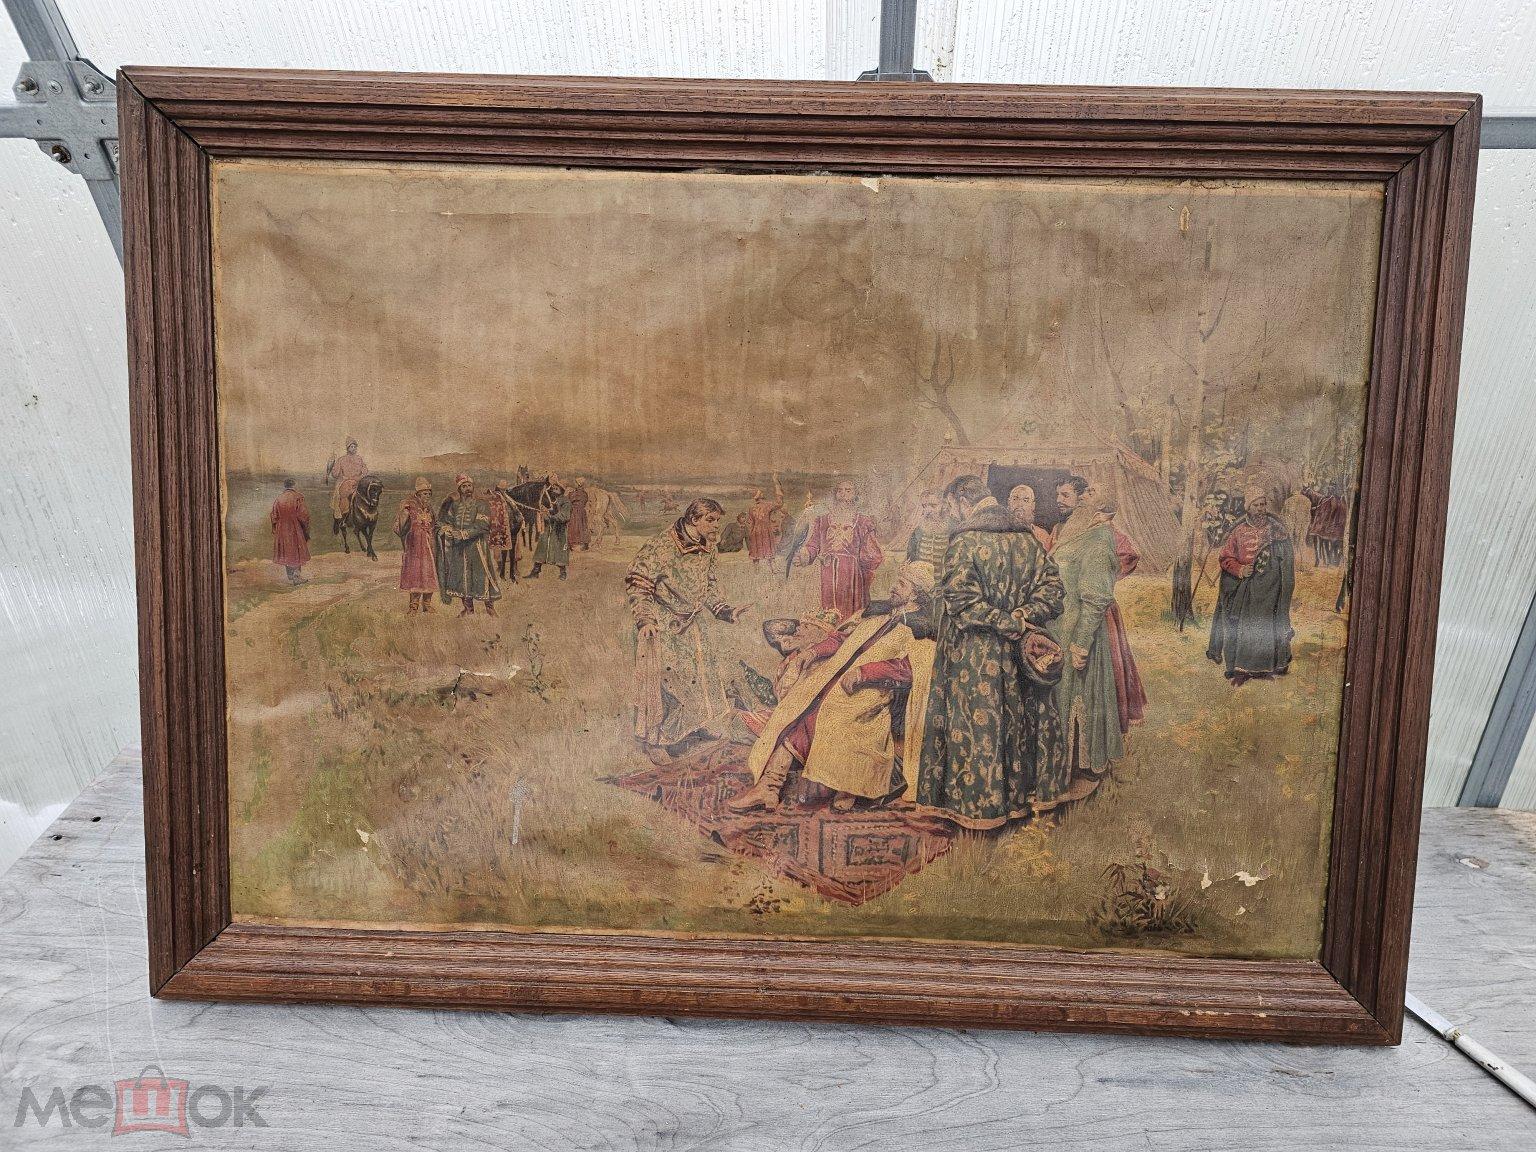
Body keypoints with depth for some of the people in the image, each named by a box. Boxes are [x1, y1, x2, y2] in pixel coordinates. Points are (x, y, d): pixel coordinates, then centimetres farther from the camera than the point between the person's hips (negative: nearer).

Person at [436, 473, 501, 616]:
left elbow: (481, 525, -14)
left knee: (482, 575, -8)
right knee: (462, 576, 7)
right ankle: (468, 608, 16)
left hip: (477, 545, -5)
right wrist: (447, 529, -6)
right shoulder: (454, 505, 13)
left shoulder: (481, 504, -3)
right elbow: (443, 520, 17)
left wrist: (464, 533, -20)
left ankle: (490, 607, -1)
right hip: (459, 547, 5)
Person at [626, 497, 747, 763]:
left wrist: (724, 611, 7)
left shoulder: (706, 550, 2)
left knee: (702, 675, 13)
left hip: (692, 626, 7)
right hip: (661, 627, -7)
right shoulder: (661, 547, -22)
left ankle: (688, 729, 34)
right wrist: (645, 619, -26)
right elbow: (635, 584, -18)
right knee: (661, 680, -3)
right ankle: (653, 740, 14)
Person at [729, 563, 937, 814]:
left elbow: (908, 668, -12)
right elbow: (845, 636, 27)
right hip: (838, 672, 7)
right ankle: (766, 786, -23)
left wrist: (863, 672, -21)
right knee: (795, 703, -16)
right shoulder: (880, 612, 26)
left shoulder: (922, 629, 3)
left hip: (874, 690, -6)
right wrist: (814, 652, 10)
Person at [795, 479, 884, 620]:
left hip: (852, 575, -1)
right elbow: (812, 545, 8)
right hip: (828, 576, 1)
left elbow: (874, 555, 9)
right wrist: (803, 556, -10)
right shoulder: (822, 521, 16)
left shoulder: (863, 522, 11)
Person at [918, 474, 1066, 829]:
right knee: (1016, 720, 16)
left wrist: (1006, 624, -15)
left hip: (973, 658, -5)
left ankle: (976, 801, 15)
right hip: (1018, 654, 5)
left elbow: (962, 601, -21)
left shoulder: (964, 544, -14)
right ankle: (1020, 792, 27)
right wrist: (1019, 620, -11)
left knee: (976, 723, 5)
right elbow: (1051, 588, -1)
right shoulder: (1027, 541, 4)